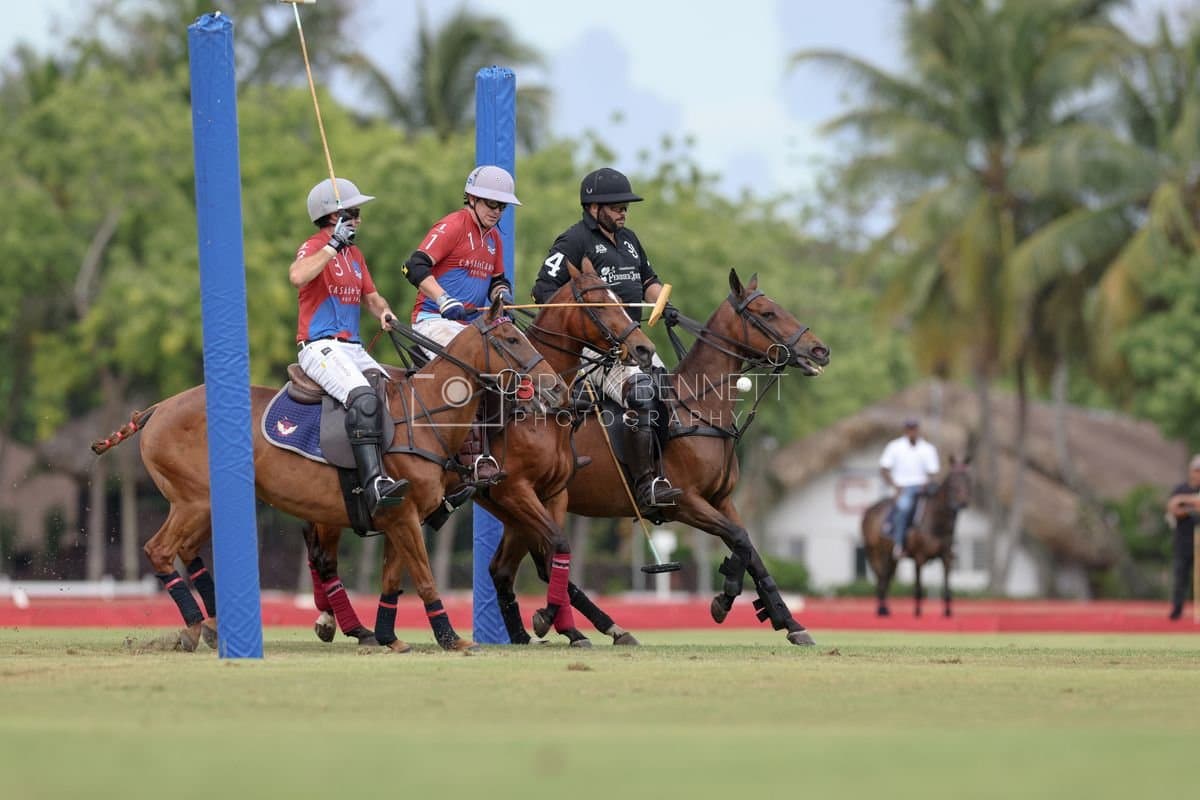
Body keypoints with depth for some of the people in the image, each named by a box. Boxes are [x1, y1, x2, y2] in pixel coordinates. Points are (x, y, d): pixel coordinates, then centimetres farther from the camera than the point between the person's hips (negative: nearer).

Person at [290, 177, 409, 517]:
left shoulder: (354, 254, 22)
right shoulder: (314, 248, -5)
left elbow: (371, 297, 27)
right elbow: (297, 277, -28)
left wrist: (384, 313, 4)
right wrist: (333, 246, -26)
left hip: (353, 349, 9)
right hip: (320, 346, -9)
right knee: (363, 396, -31)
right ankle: (374, 485, -42)